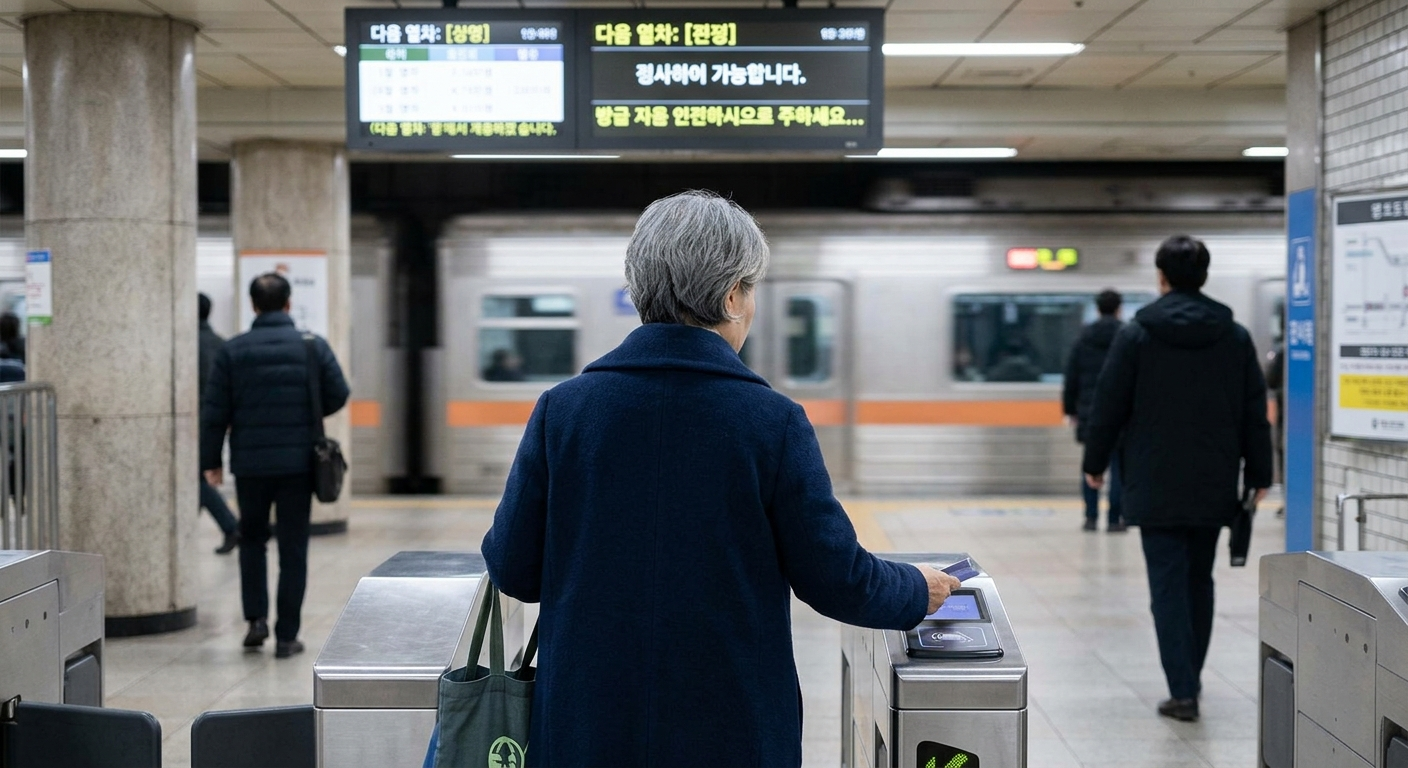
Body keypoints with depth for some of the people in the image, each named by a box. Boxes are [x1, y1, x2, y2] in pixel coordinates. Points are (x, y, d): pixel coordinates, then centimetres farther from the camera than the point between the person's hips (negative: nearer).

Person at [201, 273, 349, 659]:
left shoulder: (232, 350, -3)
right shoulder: (313, 346, -2)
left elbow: (215, 411, -2)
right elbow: (338, 395, 0)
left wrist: (211, 460, 7)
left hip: (250, 463, 0)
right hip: (298, 463, 0)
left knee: (252, 539, 20)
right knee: (293, 548, 6)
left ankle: (256, 617, 8)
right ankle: (286, 636, 5)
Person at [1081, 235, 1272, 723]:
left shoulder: (1136, 334, -5)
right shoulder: (1235, 337, 4)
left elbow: (1109, 405, -3)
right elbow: (1255, 413, 5)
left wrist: (1095, 462, 9)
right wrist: (1258, 474, 12)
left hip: (1156, 487, -3)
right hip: (1213, 486, 3)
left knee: (1169, 585, -2)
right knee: (1199, 582, 16)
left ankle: (1183, 691, -8)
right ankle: (1190, 679, 26)